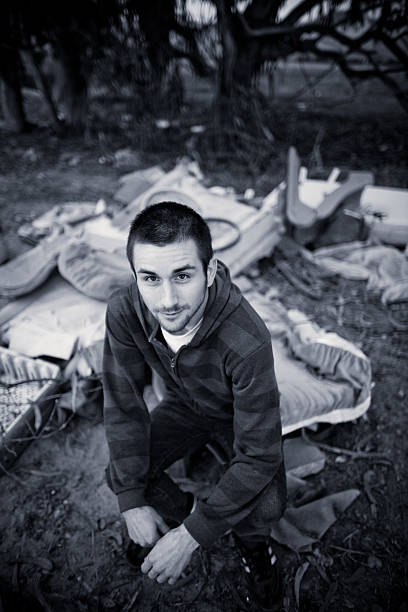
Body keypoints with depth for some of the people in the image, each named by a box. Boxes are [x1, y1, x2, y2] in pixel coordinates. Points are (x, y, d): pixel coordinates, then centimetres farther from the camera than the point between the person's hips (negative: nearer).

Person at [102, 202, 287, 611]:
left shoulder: (247, 340, -42)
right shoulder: (124, 312, -29)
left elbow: (258, 456, -34)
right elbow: (123, 405, -18)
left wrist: (192, 536, -31)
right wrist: (133, 504, -20)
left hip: (242, 412, -3)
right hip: (186, 405, 3)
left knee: (265, 506, -25)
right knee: (121, 475, -14)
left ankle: (251, 539, 14)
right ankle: (177, 511, 19)